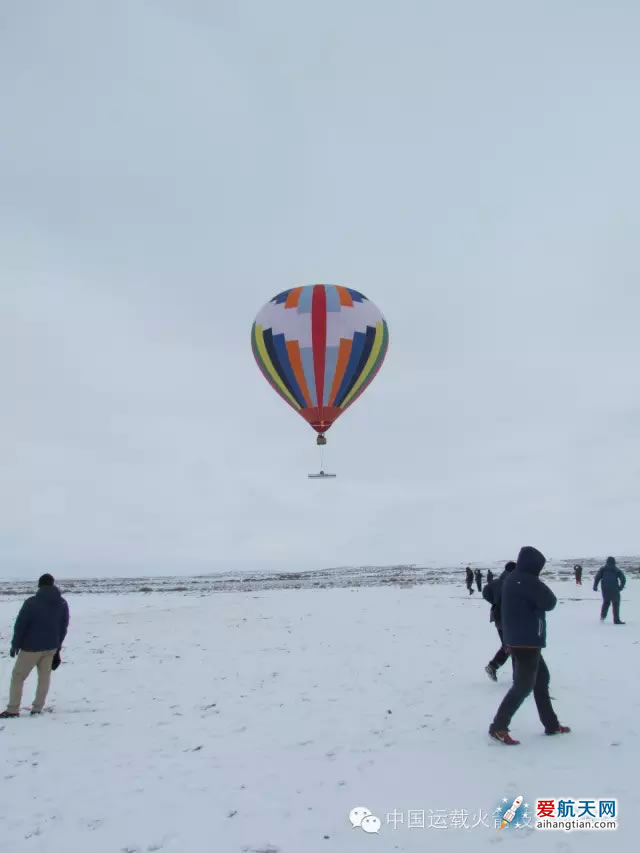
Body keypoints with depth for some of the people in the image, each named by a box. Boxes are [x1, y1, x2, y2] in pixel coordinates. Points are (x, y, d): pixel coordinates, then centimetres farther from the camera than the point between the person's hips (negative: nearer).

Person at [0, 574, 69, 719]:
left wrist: (15, 645, 4)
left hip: (31, 647, -4)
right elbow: (63, 627, 7)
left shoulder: (31, 602, -14)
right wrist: (57, 647, 16)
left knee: (18, 676, 10)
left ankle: (13, 710, 12)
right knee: (44, 677, 15)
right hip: (51, 647, 4)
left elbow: (20, 625, -9)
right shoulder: (63, 604, 1)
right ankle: (37, 709, 15)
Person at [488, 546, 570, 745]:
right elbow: (549, 602, -16)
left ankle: (551, 724, 30)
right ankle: (498, 727, -1)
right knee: (524, 685, -3)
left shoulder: (511, 579, 9)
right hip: (527, 641, -10)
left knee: (541, 678, 19)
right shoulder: (527, 581, -19)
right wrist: (544, 594, 5)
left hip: (518, 640, 10)